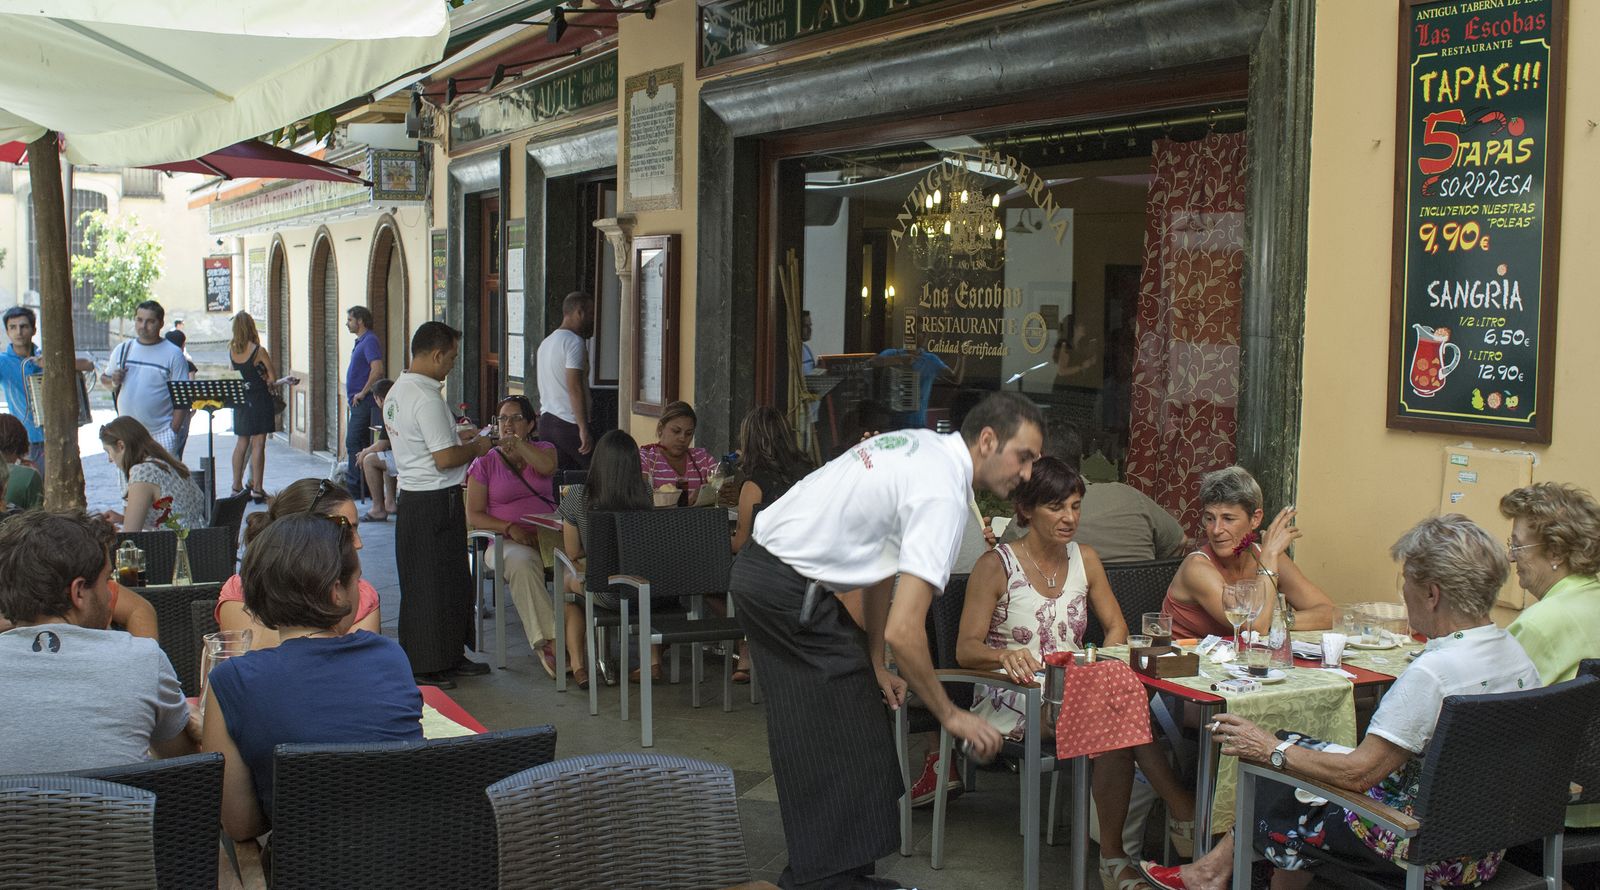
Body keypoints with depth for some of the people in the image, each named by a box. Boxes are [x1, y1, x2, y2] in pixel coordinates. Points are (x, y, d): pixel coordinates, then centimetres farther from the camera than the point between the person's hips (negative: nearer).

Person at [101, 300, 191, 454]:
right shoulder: (122, 350, 10)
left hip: (162, 432, -5)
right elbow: (104, 379, 20)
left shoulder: (173, 354, -4)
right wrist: (113, 381, -5)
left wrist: (173, 431, -14)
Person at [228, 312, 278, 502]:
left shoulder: (231, 349, 1)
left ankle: (237, 487, 19)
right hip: (259, 399, -6)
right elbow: (273, 377, -9)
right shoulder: (259, 351, -14)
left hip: (240, 400, 6)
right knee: (258, 444, -3)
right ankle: (257, 489, -3)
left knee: (242, 443, 16)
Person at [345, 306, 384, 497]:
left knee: (354, 443, -9)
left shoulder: (370, 341, -15)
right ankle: (363, 486, 18)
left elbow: (377, 370, -27)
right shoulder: (361, 341, 18)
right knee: (358, 443, 13)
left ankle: (353, 486, -6)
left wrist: (363, 393, -21)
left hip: (363, 402, -11)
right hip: (359, 402, 11)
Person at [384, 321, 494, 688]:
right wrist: (476, 448, -7)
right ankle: (428, 666, 7)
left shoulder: (397, 392, 11)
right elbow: (444, 459, -23)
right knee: (435, 585, -1)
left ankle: (450, 657, 27)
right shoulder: (427, 398, -21)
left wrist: (457, 437, 18)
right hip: (436, 503, -10)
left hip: (411, 494, 10)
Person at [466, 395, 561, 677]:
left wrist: (517, 442, -12)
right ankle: (551, 640, -37)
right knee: (521, 562, -38)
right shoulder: (485, 462, 11)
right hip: (505, 541, -1)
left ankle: (546, 644, -27)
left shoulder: (543, 450, 16)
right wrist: (510, 528, -11)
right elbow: (474, 514, 4)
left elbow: (547, 467, -11)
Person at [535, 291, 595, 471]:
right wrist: (584, 428, -22)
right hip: (569, 423, -9)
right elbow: (575, 387, -19)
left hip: (546, 421, 9)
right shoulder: (574, 342, -10)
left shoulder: (545, 343, 19)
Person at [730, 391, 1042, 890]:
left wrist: (876, 665, 20)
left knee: (811, 730, 19)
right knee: (846, 735, -1)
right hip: (791, 591, -10)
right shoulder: (942, 493, -20)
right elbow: (904, 631, -23)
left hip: (759, 568, 10)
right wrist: (950, 716, -10)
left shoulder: (922, 447, 9)